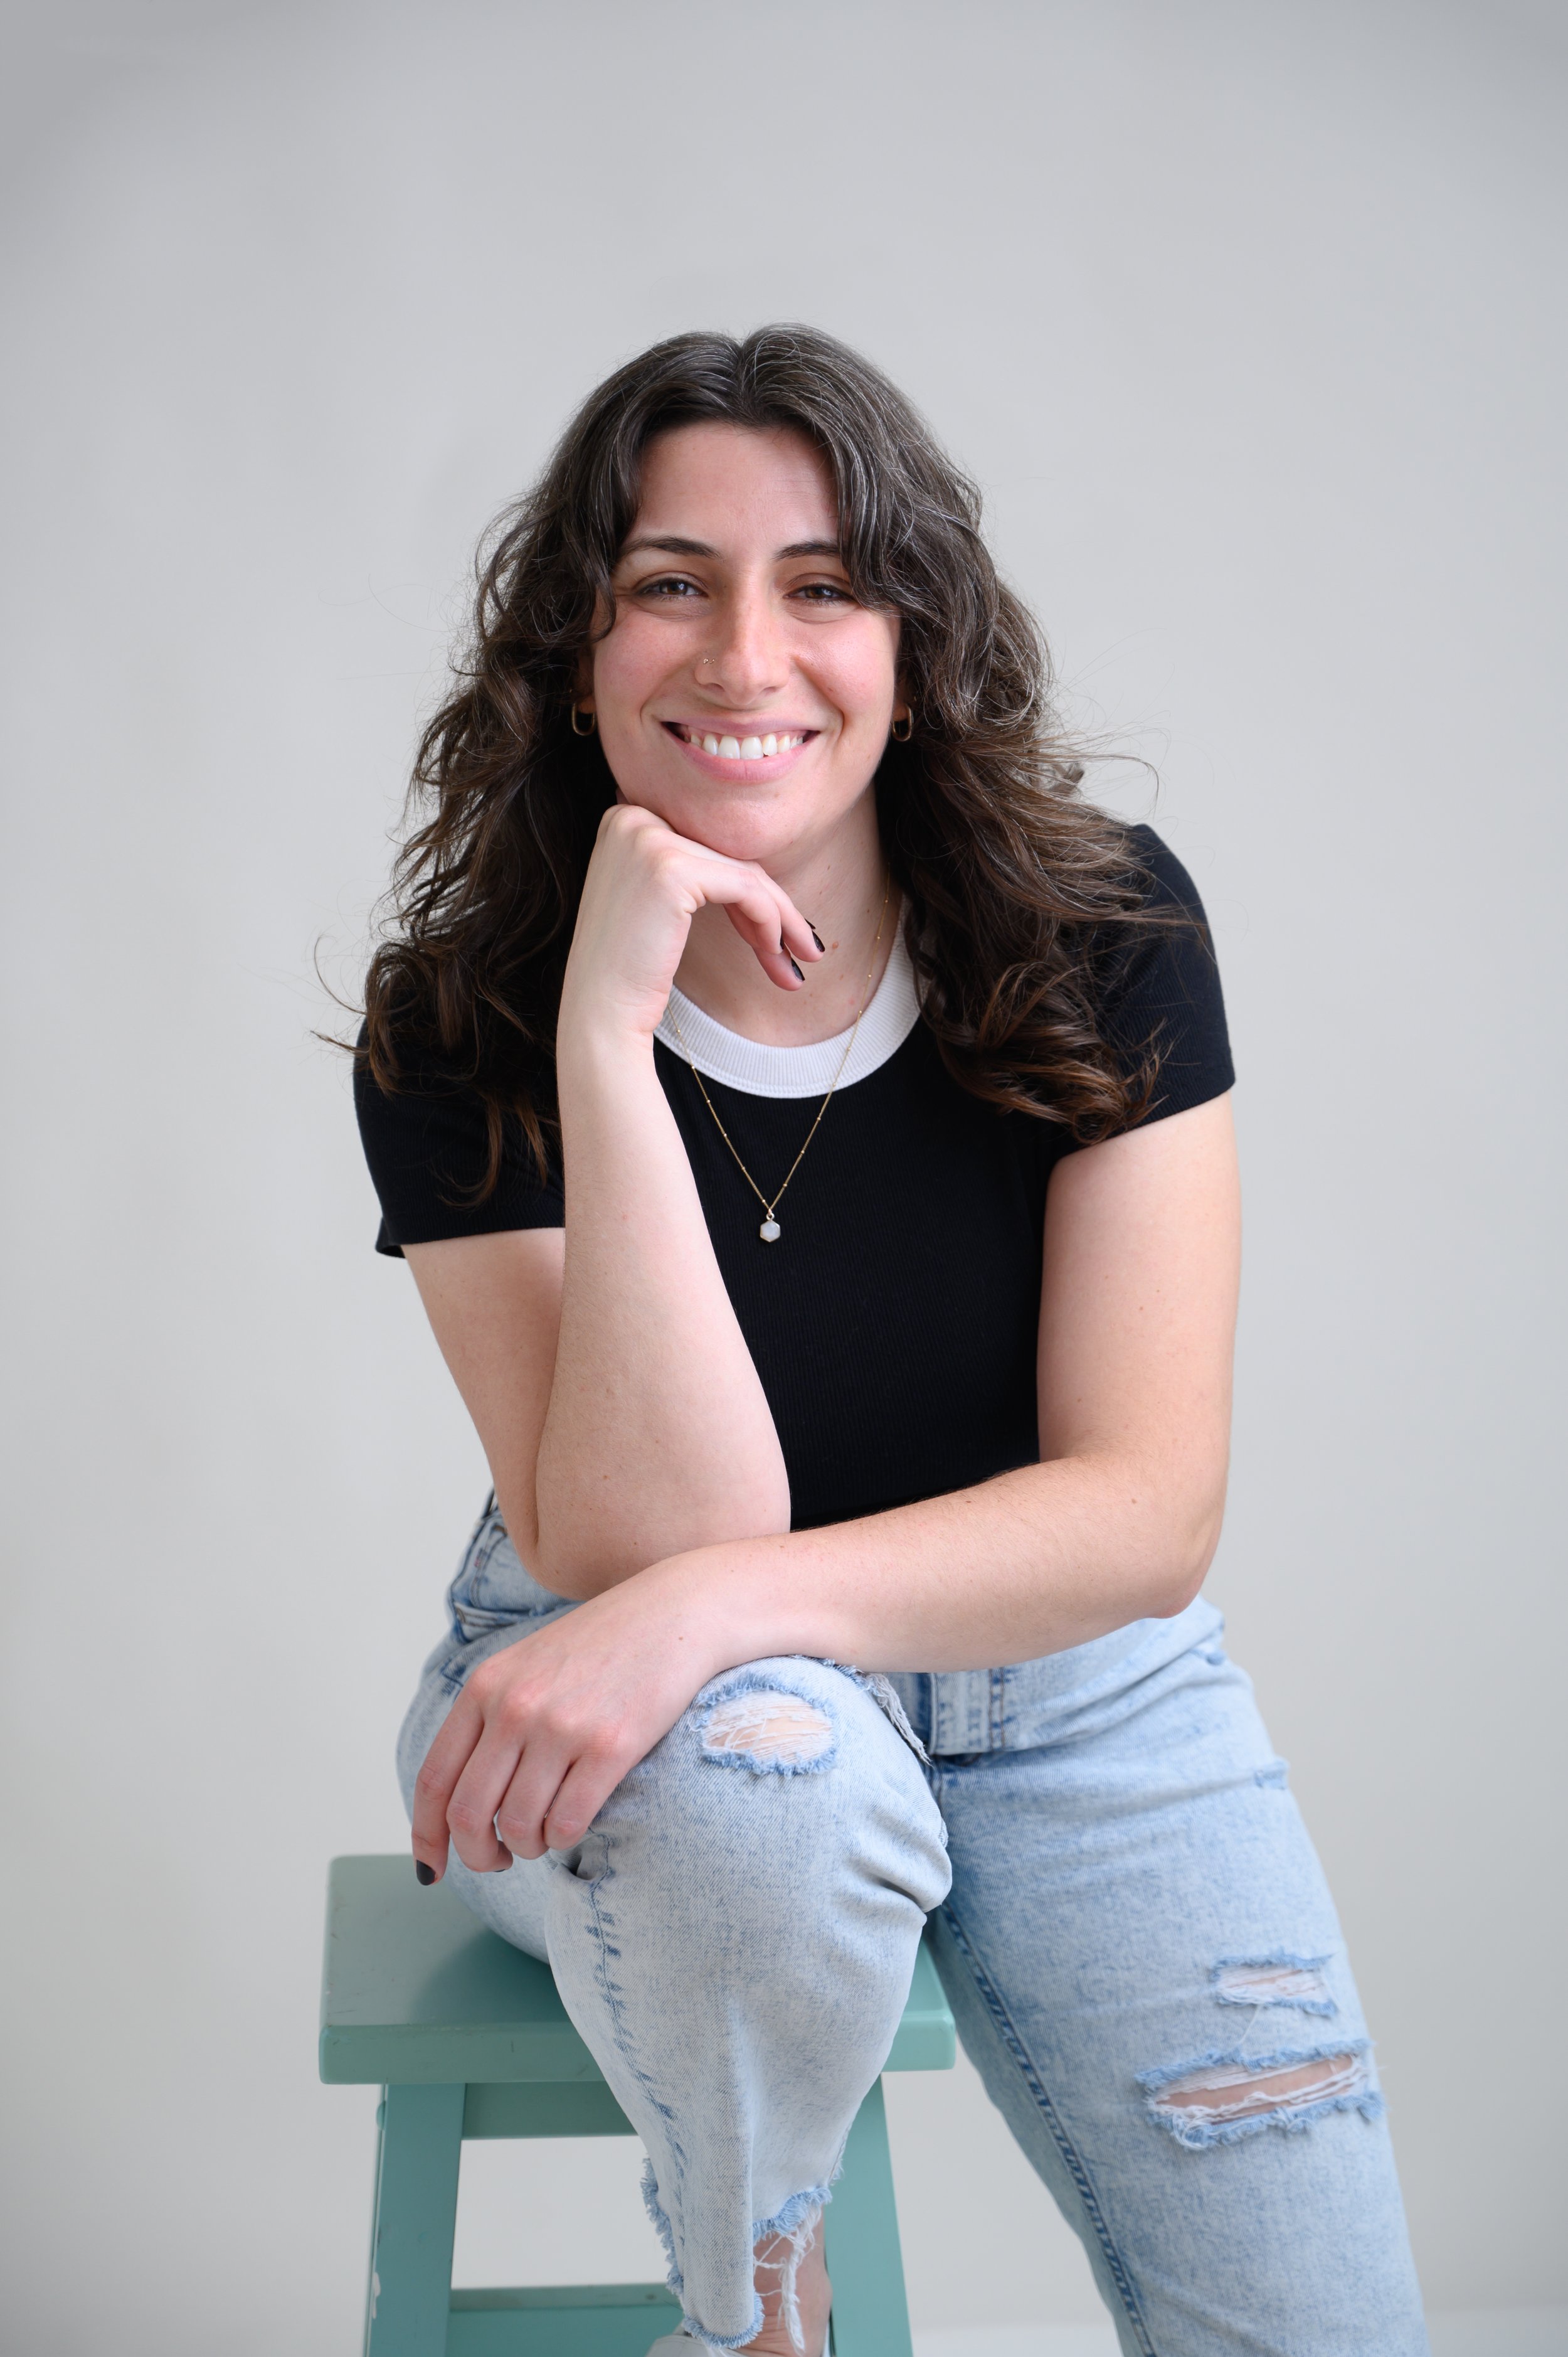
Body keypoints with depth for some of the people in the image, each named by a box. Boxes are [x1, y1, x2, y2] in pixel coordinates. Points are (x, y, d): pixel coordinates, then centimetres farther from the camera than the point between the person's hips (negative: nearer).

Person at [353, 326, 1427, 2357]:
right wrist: (605, 1037, -33)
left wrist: (713, 1602, -33)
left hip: (1065, 1682, 2)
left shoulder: (1103, 930, -13)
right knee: (763, 1784, -36)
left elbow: (1150, 1507, -17)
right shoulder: (457, 1029, -15)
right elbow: (637, 1547, -24)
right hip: (650, 1720, -1)